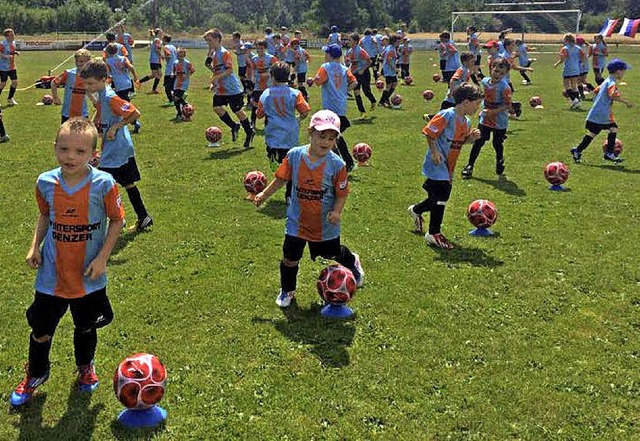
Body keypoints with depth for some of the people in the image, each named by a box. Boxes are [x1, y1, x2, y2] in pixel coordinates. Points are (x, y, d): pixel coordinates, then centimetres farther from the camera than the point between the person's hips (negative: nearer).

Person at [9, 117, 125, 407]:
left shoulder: (103, 184, -17)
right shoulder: (45, 182, -7)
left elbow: (116, 220, -7)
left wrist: (102, 257, -13)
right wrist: (35, 246, -2)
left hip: (89, 276, -1)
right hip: (51, 275, 2)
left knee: (86, 327, 20)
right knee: (41, 331, 11)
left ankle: (85, 366, 49)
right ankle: (35, 374, 40)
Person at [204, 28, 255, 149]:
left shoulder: (224, 53, -16)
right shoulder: (213, 53, 11)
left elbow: (230, 70, -22)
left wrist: (217, 77, -28)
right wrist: (209, 65, 2)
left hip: (232, 88, -9)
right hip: (221, 88, 9)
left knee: (237, 111, 0)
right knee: (216, 107, -2)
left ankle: (249, 132, 17)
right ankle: (234, 126, 15)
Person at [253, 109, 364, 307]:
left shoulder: (337, 164, -17)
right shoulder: (294, 155, -12)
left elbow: (342, 193, -10)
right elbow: (281, 178, 3)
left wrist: (336, 211, -25)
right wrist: (264, 195, 5)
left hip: (326, 224, -1)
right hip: (297, 221, 1)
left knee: (333, 254, 21)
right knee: (290, 259, 5)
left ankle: (353, 262, 57)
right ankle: (286, 291, 33)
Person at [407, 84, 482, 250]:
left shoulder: (466, 122, 8)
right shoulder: (447, 115, -18)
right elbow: (429, 132, -16)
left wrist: (472, 137, -3)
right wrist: (435, 152, -20)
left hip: (448, 167, 9)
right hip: (437, 164, -9)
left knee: (438, 198, 15)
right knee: (441, 197, -9)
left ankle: (416, 210, 42)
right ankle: (434, 234, 4)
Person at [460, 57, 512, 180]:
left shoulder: (504, 87, -21)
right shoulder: (485, 81, -2)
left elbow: (508, 106, -21)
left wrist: (494, 111, -30)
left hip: (500, 122, -4)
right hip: (485, 119, 4)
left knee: (497, 144, 9)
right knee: (478, 141, 5)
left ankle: (500, 161, 38)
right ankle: (469, 165, 13)